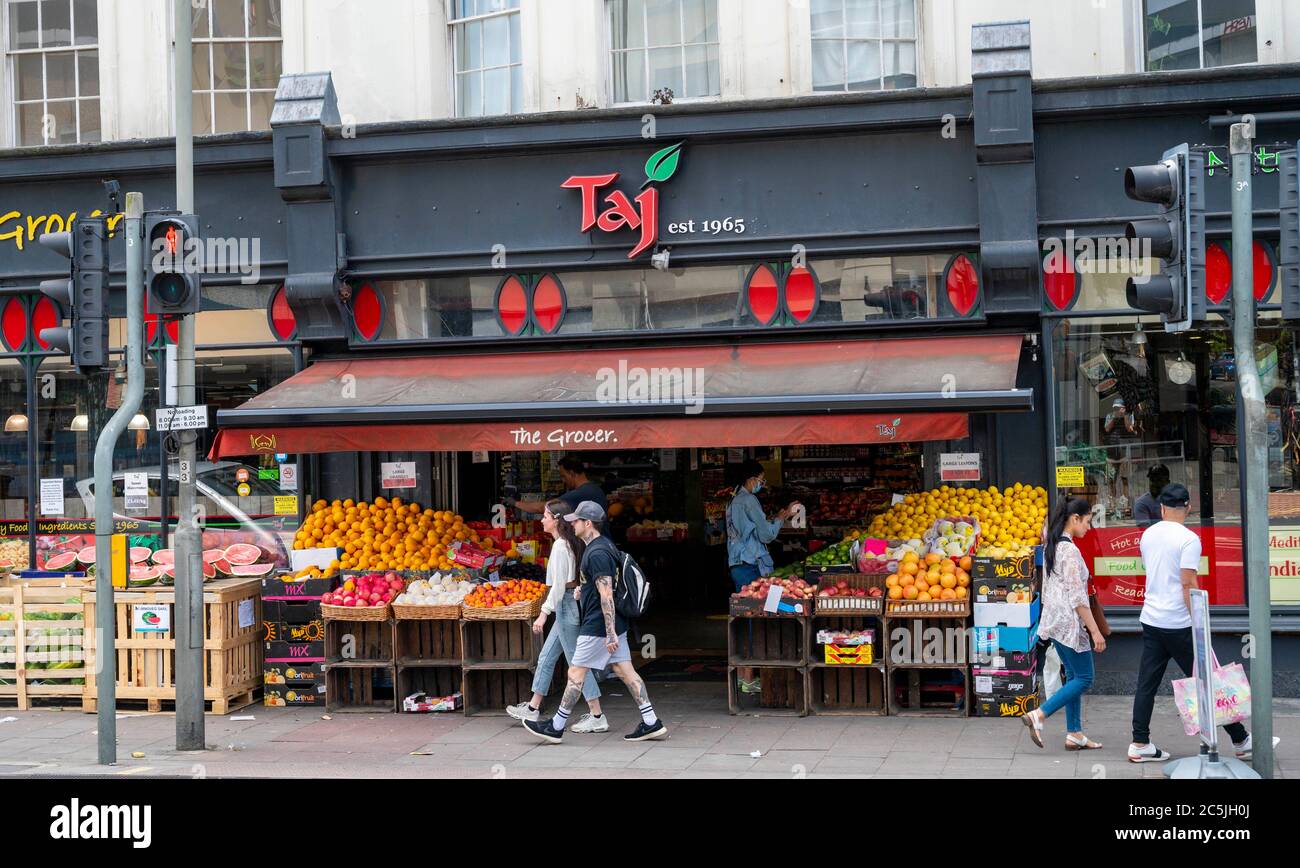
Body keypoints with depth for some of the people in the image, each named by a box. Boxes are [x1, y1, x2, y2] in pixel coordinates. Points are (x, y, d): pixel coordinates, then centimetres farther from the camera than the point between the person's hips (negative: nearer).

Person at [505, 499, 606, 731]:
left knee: (577, 662, -5)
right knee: (546, 657, 17)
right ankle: (533, 708, 27)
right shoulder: (570, 543, 10)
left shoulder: (560, 546, -18)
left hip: (566, 605, -10)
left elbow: (559, 585, -20)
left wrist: (544, 613, -18)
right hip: (570, 605, 10)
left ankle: (597, 717, -2)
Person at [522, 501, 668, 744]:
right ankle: (651, 723, 7)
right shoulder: (605, 546, 13)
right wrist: (583, 591, 13)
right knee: (626, 671, 9)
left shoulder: (597, 553, -19)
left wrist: (610, 634, -25)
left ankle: (556, 727, 7)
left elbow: (606, 595, -24)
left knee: (576, 674, -1)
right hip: (614, 624, 10)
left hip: (598, 626, -10)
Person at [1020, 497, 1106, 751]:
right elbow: (1077, 597, -20)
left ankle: (1074, 734, 15)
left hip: (1054, 620, 9)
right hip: (1069, 622, -9)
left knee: (1074, 676, 13)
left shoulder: (1052, 546, 10)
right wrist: (1095, 631, -16)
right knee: (1084, 678, -1)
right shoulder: (1070, 549, -18)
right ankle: (1038, 715, -8)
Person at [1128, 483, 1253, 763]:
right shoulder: (1189, 539, -13)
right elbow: (1188, 584, -18)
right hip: (1179, 624, -6)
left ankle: (1139, 744, 5)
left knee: (1147, 684, 6)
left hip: (1151, 619, 6)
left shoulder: (1148, 535, 7)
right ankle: (1241, 741, 12)